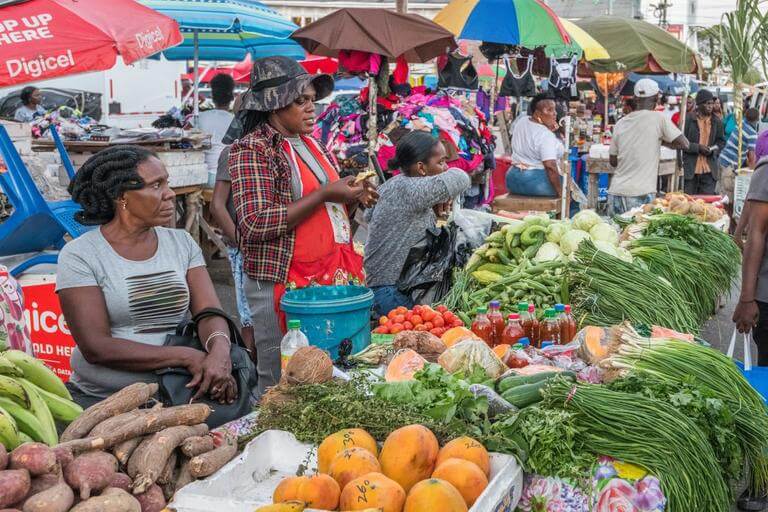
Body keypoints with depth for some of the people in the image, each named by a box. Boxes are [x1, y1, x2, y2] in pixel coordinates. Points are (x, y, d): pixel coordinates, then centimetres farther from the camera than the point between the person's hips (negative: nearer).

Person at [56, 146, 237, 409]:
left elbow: (210, 313, 0)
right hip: (101, 398, -3)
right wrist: (187, 357, -20)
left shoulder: (182, 242, 9)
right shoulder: (79, 255, -5)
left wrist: (220, 353, -24)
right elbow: (96, 347, -13)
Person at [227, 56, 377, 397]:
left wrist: (353, 198, 6)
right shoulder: (251, 150, -9)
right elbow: (256, 224, -20)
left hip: (333, 276, 8)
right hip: (282, 284, -7)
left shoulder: (310, 143, 16)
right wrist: (325, 195, -18)